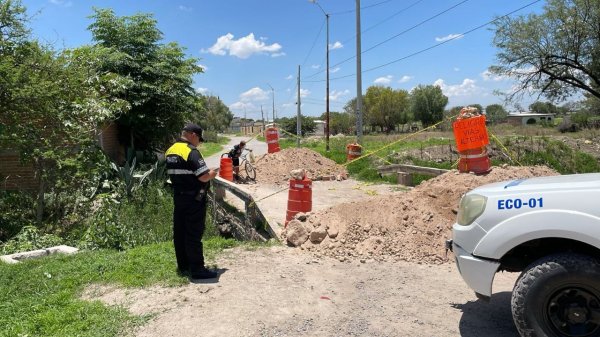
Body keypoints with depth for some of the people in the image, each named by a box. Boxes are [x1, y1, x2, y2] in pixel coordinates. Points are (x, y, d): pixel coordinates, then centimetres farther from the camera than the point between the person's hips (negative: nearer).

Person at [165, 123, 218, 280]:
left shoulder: (170, 151, 9)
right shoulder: (191, 152, -18)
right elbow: (204, 177, -24)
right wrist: (212, 173, -3)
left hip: (178, 196, 8)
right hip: (194, 199, -8)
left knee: (179, 232, 13)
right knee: (194, 234, -2)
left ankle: (183, 266, 23)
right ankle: (197, 269, 5)